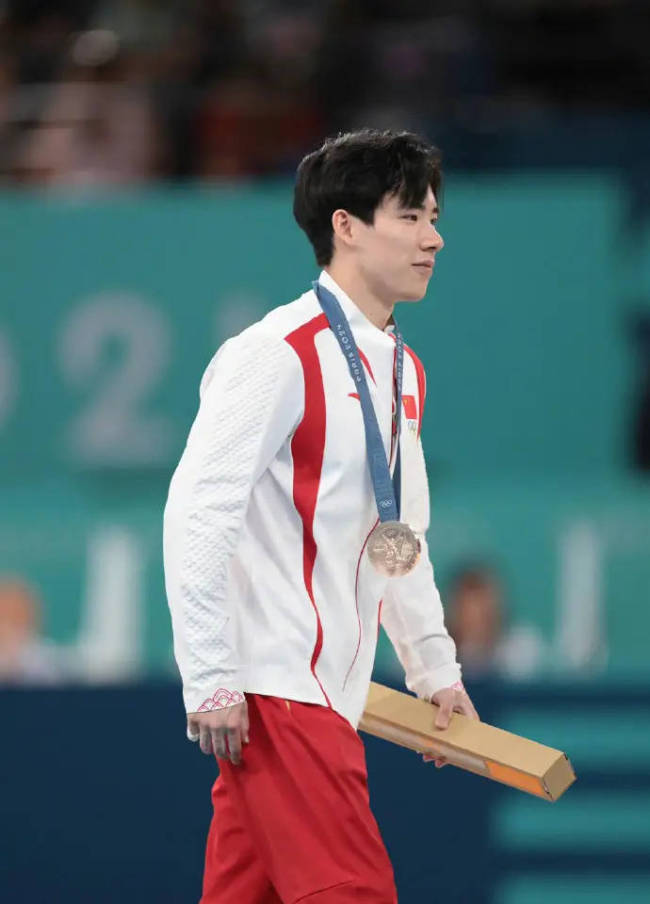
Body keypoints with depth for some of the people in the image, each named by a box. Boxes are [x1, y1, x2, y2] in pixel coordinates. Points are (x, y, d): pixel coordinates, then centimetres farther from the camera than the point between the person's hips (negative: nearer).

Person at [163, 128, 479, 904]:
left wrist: (434, 669, 22)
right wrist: (211, 683, -19)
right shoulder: (279, 355, -13)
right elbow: (198, 513, -17)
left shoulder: (403, 371, 15)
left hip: (330, 688, 9)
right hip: (273, 687, -9)